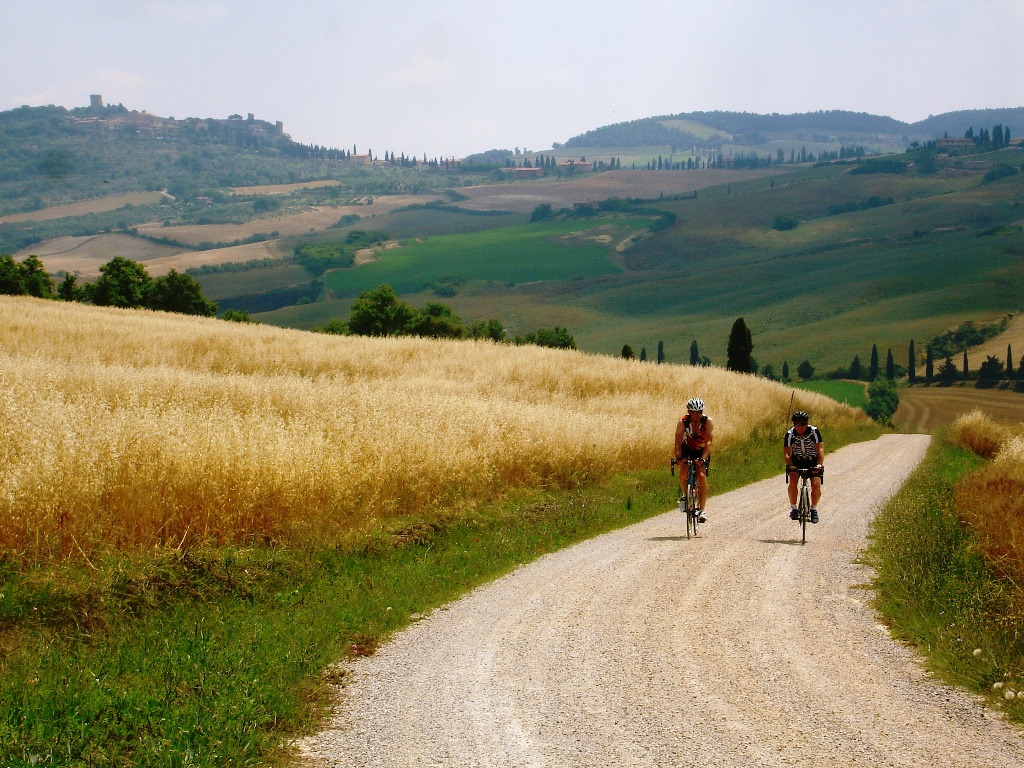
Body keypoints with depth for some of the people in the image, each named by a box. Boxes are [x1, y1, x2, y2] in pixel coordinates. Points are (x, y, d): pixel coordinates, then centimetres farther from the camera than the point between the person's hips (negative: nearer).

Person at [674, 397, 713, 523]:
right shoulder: (683, 422, -23)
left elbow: (708, 442, -30)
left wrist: (703, 458, -43)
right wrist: (678, 457, -42)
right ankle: (686, 496, 10)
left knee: (702, 476, -20)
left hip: (702, 452, -1)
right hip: (687, 451, 1)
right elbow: (678, 442, -25)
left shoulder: (708, 422, -24)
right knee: (683, 474, -21)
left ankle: (701, 509, -16)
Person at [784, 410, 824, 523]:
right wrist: (790, 465, -37)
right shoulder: (790, 434, -15)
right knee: (793, 482, -25)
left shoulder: (814, 431, -17)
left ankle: (814, 508, 3)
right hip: (796, 462, 1)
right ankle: (793, 508, -10)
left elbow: (820, 449, -22)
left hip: (813, 462, -1)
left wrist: (820, 464, -36)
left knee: (816, 484, -20)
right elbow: (786, 452, -19)